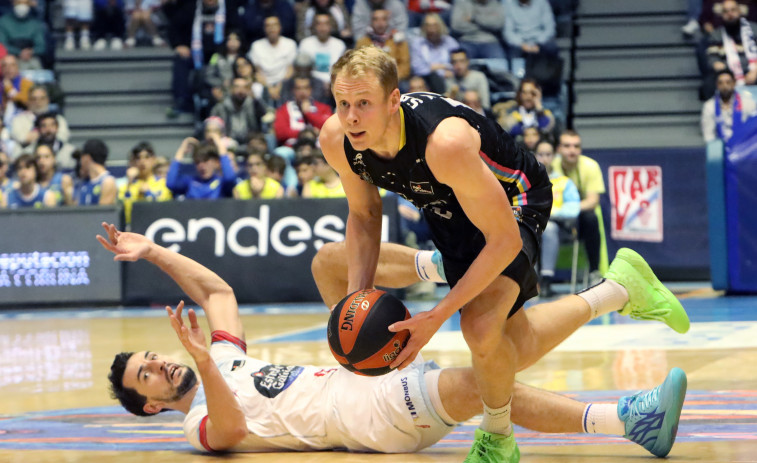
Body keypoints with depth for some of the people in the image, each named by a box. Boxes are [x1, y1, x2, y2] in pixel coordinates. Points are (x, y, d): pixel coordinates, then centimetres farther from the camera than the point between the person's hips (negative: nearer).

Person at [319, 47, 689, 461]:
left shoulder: (445, 143, -43)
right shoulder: (336, 140, -25)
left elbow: (504, 240, -34)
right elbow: (364, 214, -2)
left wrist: (438, 316, -35)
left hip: (513, 202, -7)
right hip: (446, 210, 7)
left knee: (481, 329, -30)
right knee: (516, 351, 15)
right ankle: (619, 288, 38)